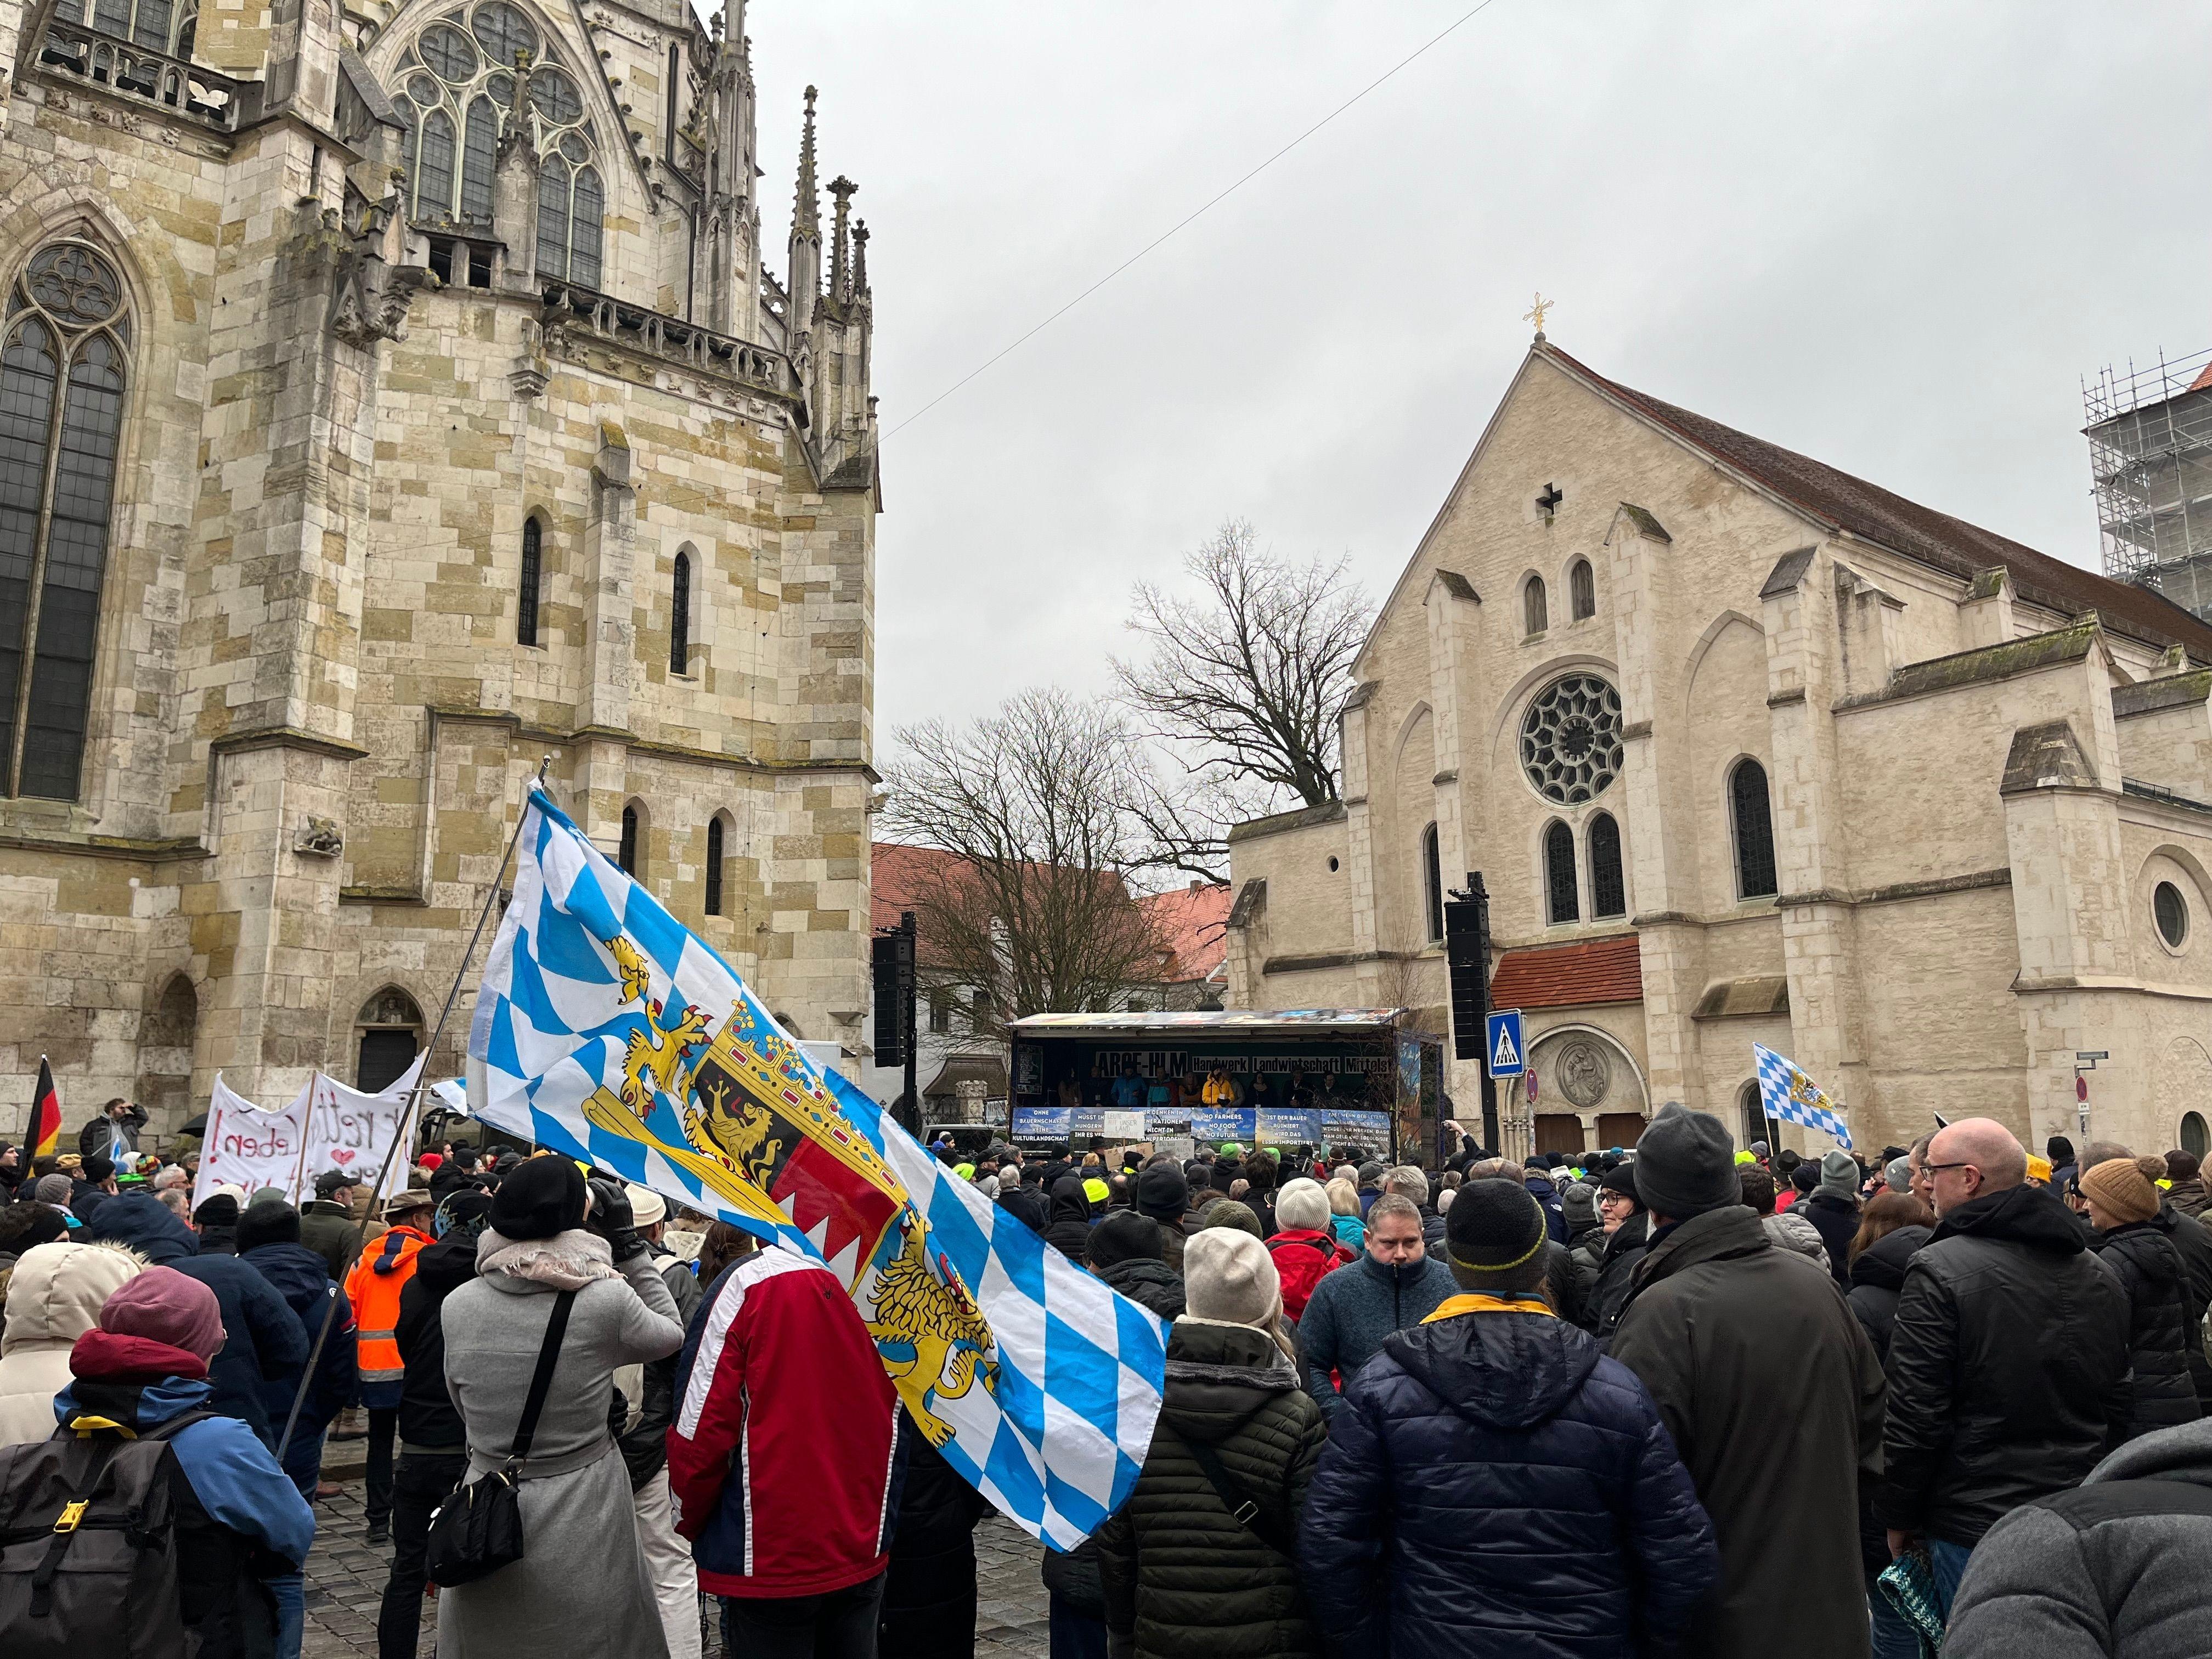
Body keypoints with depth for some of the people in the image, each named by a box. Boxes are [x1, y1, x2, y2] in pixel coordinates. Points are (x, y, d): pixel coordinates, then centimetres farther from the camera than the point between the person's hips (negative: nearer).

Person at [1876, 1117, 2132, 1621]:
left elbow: (1915, 1417, -17)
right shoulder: (2099, 1274, 6)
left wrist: (1897, 1518, -5)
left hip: (1974, 1525, -7)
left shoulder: (1939, 1270, -18)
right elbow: (2117, 1405, 14)